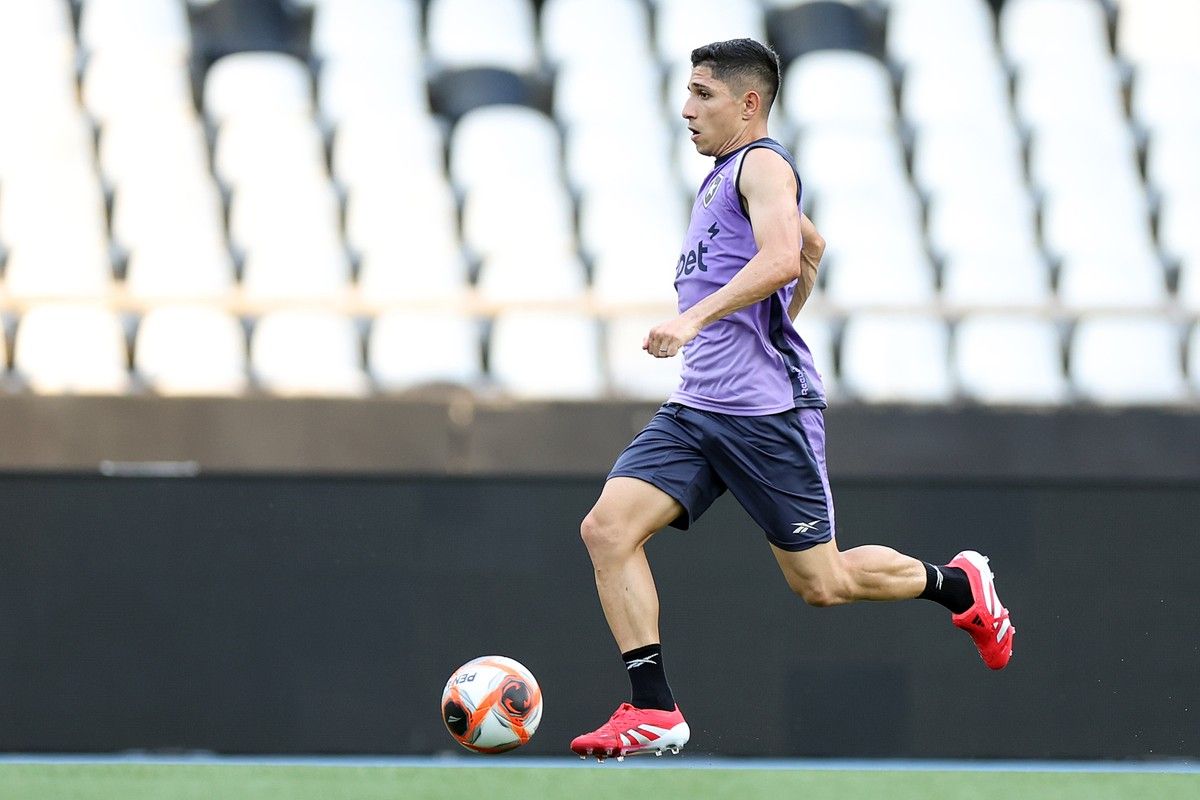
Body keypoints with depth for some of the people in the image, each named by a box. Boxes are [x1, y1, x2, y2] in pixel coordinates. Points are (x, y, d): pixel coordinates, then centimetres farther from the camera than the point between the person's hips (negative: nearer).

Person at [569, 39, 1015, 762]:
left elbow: (782, 259, -26)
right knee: (608, 527, -11)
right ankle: (654, 713, -11)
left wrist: (698, 316, -36)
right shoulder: (720, 178, 22)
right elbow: (814, 245, 38)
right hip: (695, 407, 9)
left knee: (821, 583, -1)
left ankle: (961, 585, 25)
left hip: (766, 412, -9)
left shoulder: (762, 163, -7)